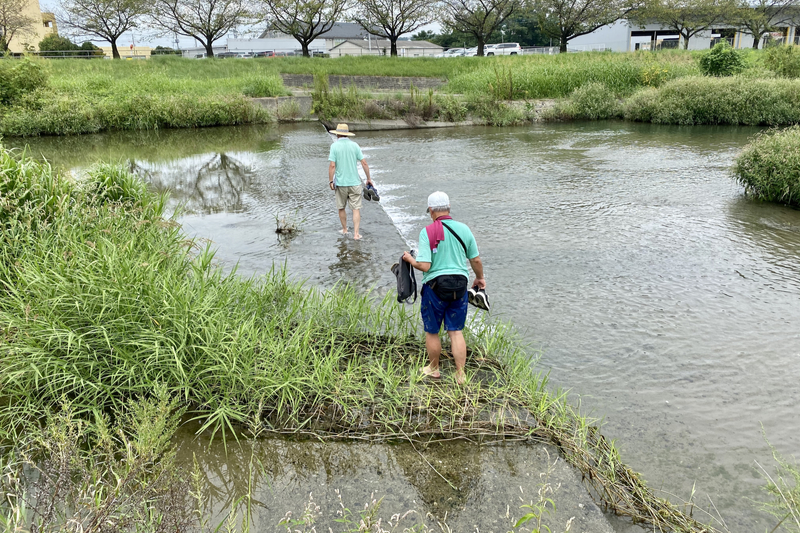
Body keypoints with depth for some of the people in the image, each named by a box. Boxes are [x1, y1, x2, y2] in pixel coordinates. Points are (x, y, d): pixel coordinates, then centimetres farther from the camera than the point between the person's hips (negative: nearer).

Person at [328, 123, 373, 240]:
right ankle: (356, 233, -8)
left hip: (340, 183, -1)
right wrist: (369, 178, 8)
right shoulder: (354, 145, 0)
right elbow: (364, 163, -1)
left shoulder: (334, 146, -6)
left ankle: (344, 230, 29)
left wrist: (330, 181, -3)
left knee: (341, 208, 16)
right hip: (355, 182, 1)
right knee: (356, 209, 1)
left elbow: (332, 166, -12)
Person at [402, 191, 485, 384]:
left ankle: (433, 369, 30)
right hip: (460, 284, 4)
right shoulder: (464, 229, 1)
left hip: (435, 285, -4)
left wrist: (410, 259, 2)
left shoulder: (427, 232, -12)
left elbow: (424, 266, -18)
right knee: (456, 331, 12)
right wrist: (480, 278, 25)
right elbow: (476, 260, 7)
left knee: (432, 331, 14)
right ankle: (460, 374, 12)